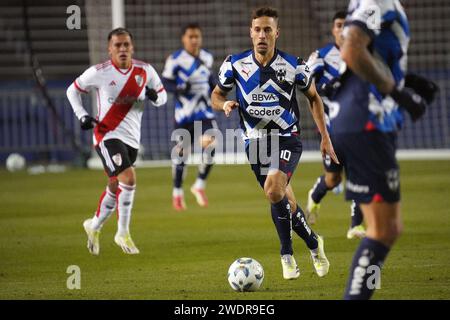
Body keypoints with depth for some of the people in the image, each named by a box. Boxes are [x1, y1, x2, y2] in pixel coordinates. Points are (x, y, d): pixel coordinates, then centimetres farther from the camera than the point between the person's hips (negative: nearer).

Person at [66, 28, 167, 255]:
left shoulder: (145, 71, -2)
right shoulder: (99, 73, -10)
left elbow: (162, 96, 10)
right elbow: (73, 90, 4)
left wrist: (154, 96, -14)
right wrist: (82, 115, -9)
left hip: (132, 138, 5)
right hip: (107, 135, -5)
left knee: (115, 188, 17)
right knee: (129, 179, -24)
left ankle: (94, 226, 42)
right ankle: (123, 233, -10)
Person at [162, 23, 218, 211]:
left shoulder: (207, 57, 7)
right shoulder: (175, 60, -9)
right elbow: (165, 82, -6)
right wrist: (180, 89, -24)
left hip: (205, 111, 3)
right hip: (184, 113, -3)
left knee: (210, 144, -20)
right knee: (182, 152, 5)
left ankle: (199, 185, -1)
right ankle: (177, 192, 25)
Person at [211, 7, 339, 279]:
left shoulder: (294, 66, -6)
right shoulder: (235, 64, -3)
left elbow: (313, 97, 9)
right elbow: (216, 95, 10)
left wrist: (325, 138, 6)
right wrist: (225, 104, -15)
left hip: (287, 138, -3)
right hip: (256, 141, 3)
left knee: (274, 190, -26)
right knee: (284, 200, 6)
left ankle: (287, 254, -9)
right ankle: (313, 243, 30)